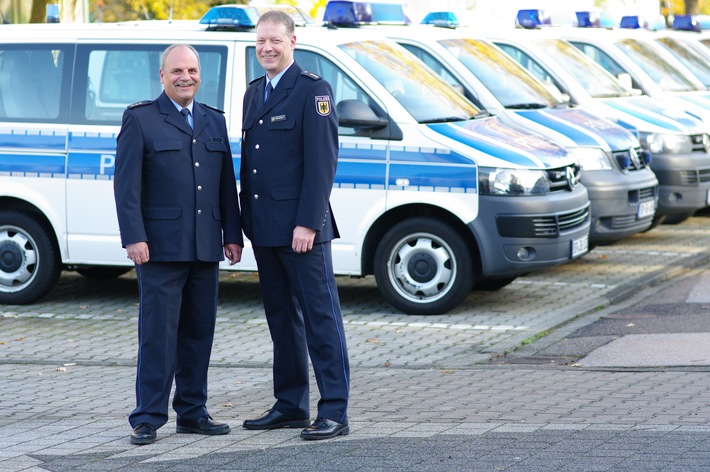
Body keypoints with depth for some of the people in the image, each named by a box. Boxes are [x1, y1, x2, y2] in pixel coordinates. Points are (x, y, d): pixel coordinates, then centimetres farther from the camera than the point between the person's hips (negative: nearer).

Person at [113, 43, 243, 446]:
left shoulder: (215, 122, 16)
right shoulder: (140, 119, 0)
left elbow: (228, 184, 16)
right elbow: (127, 185, -6)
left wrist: (232, 235, 10)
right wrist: (134, 238, -14)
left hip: (206, 247, 5)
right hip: (161, 246, -5)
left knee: (199, 332, 9)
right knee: (158, 334, -6)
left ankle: (193, 412, 17)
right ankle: (148, 418, -3)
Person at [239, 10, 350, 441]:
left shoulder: (312, 90, -8)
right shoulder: (254, 93, 16)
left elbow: (321, 163, -14)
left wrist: (307, 223, -19)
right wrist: (248, 219, 13)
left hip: (300, 227, -8)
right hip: (264, 228, 8)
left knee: (321, 317, -5)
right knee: (282, 319, 13)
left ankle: (334, 412, -4)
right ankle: (290, 406, 20)